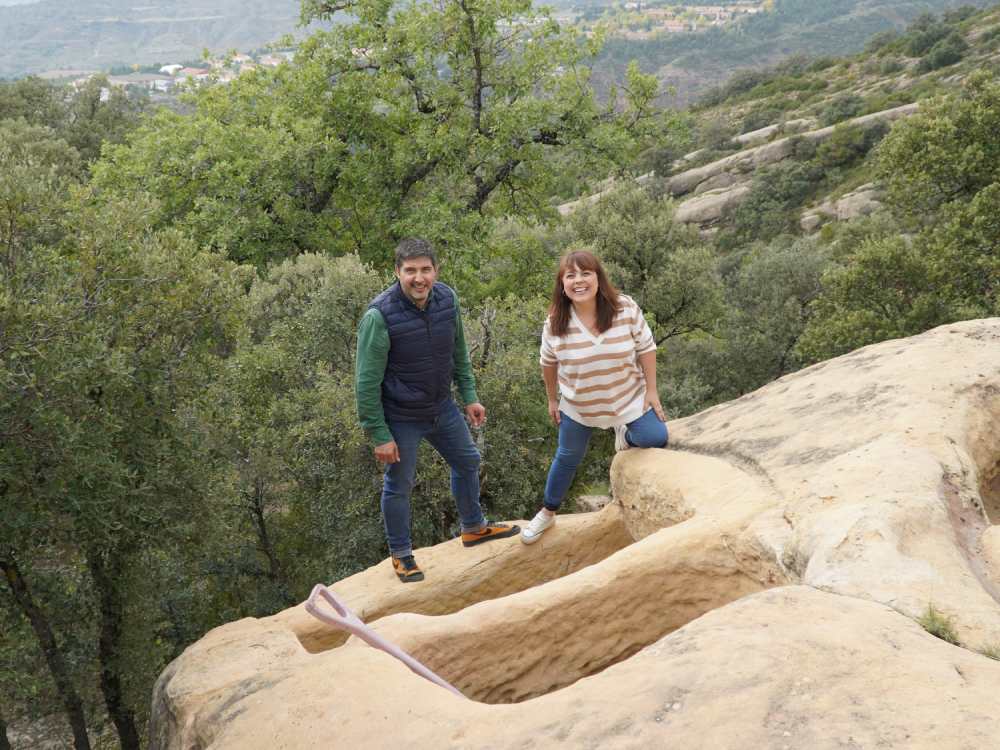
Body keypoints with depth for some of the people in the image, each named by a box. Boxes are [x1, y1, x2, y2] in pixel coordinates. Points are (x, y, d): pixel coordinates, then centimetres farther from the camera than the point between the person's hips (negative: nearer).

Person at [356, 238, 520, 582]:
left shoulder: (447, 299, -11)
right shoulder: (379, 317, -28)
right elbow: (367, 382, -22)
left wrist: (470, 397, 11)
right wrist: (379, 435, -19)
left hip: (442, 408, 6)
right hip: (401, 418, -6)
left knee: (467, 462, 23)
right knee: (399, 486, 10)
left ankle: (474, 527, 48)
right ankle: (401, 554, 33)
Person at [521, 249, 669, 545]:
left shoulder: (625, 308, -21)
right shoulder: (555, 322, -19)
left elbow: (646, 348, -10)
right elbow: (548, 363, -2)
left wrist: (651, 391, -8)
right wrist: (552, 400, 6)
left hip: (628, 397, 0)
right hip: (577, 406, 0)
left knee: (656, 437, -12)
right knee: (568, 457, 13)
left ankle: (626, 435, 25)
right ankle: (548, 513, 36)